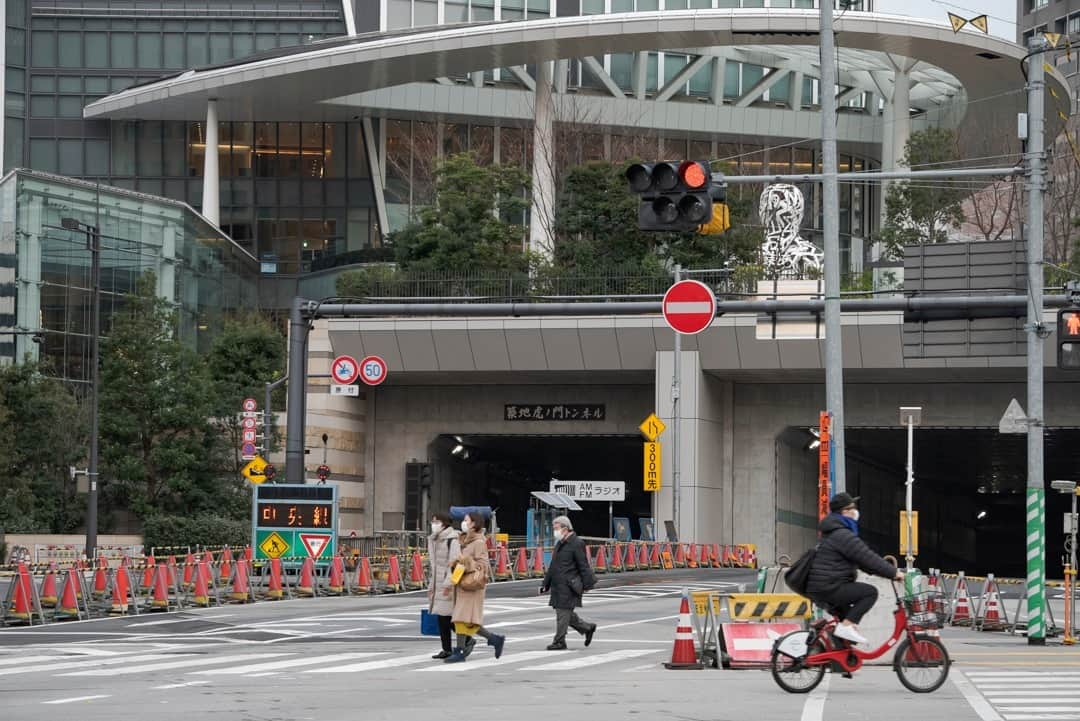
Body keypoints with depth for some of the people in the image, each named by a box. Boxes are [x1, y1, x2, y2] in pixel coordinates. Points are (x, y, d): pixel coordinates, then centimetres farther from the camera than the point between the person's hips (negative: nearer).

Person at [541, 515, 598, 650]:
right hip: (558, 585, 9)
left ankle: (559, 642, -1)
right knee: (565, 613, 12)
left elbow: (583, 566, -13)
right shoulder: (560, 543, 17)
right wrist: (546, 584, 20)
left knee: (563, 613, -6)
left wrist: (586, 585, -15)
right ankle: (587, 628, 27)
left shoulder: (576, 544, -11)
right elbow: (552, 566, 22)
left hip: (568, 586, -9)